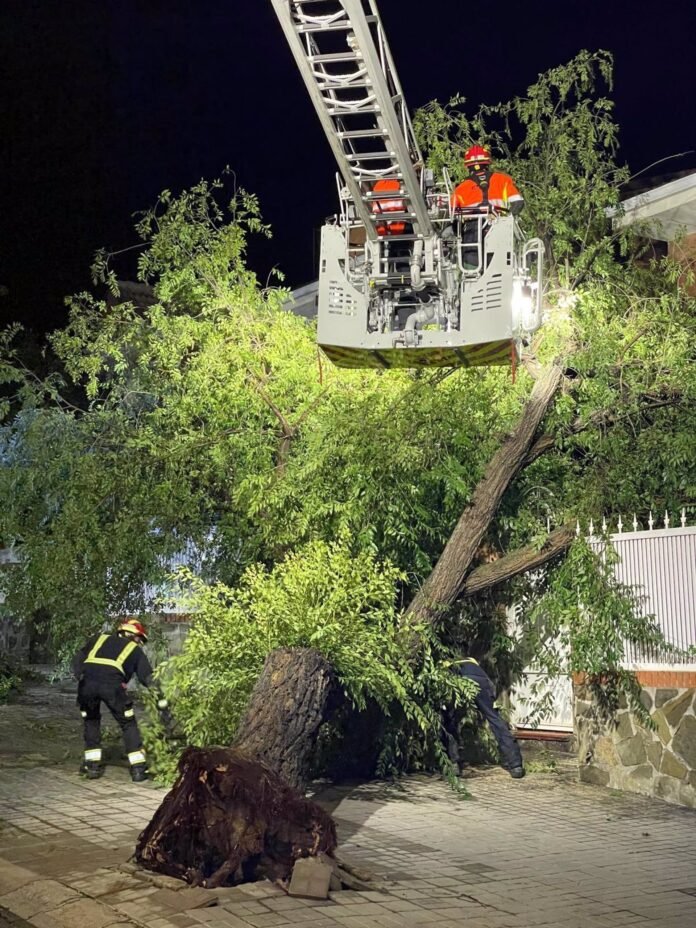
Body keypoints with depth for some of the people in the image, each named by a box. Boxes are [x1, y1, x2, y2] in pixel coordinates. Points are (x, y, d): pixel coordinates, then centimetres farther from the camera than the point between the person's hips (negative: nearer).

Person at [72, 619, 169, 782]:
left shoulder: (99, 639, 34)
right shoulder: (135, 650, 27)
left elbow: (77, 658, 21)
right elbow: (148, 679, 23)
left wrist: (80, 677, 12)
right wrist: (162, 705, 24)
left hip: (87, 683, 2)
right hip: (112, 684, -2)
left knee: (91, 721, 27)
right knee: (128, 725, 15)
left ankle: (92, 765, 26)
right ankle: (138, 769, 12)